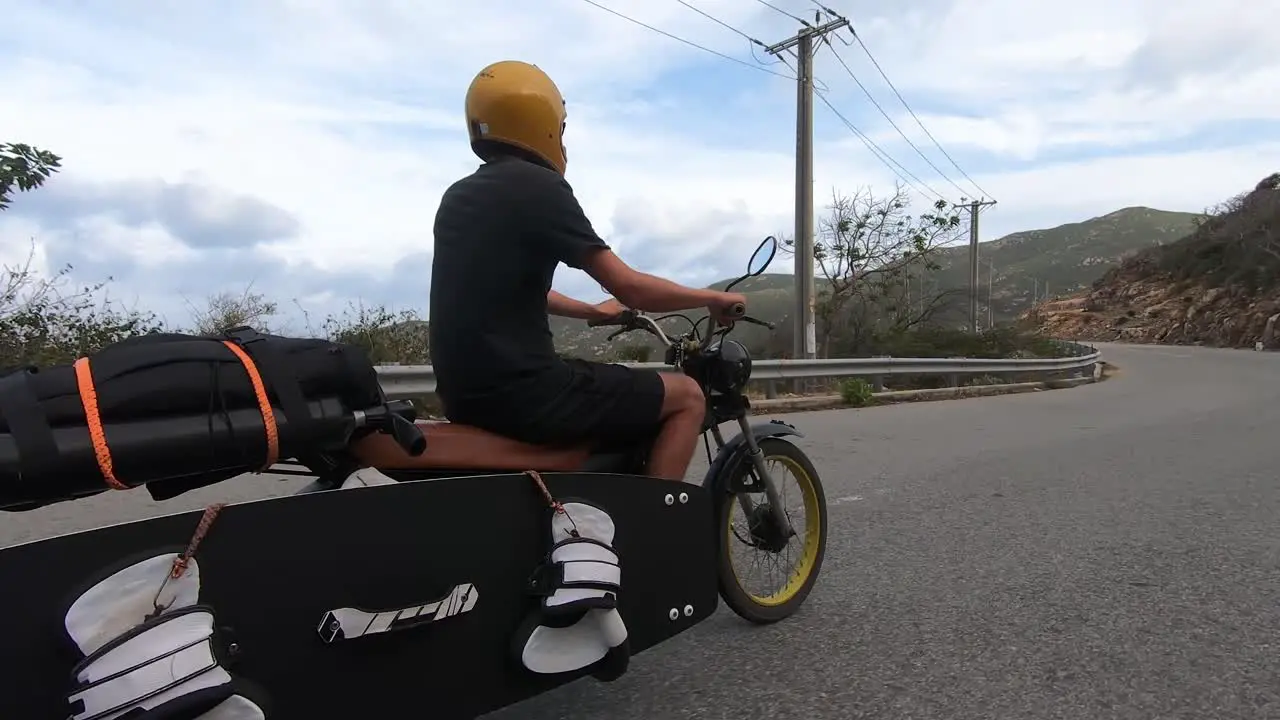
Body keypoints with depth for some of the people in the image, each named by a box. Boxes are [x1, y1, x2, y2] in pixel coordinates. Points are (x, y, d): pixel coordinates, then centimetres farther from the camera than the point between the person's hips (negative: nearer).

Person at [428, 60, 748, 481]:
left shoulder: (458, 197, 15)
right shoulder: (538, 186, -10)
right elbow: (631, 289, -13)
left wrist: (595, 312, 36)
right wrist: (713, 298, 3)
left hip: (466, 394, 9)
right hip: (523, 393, -9)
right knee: (687, 398, 3)